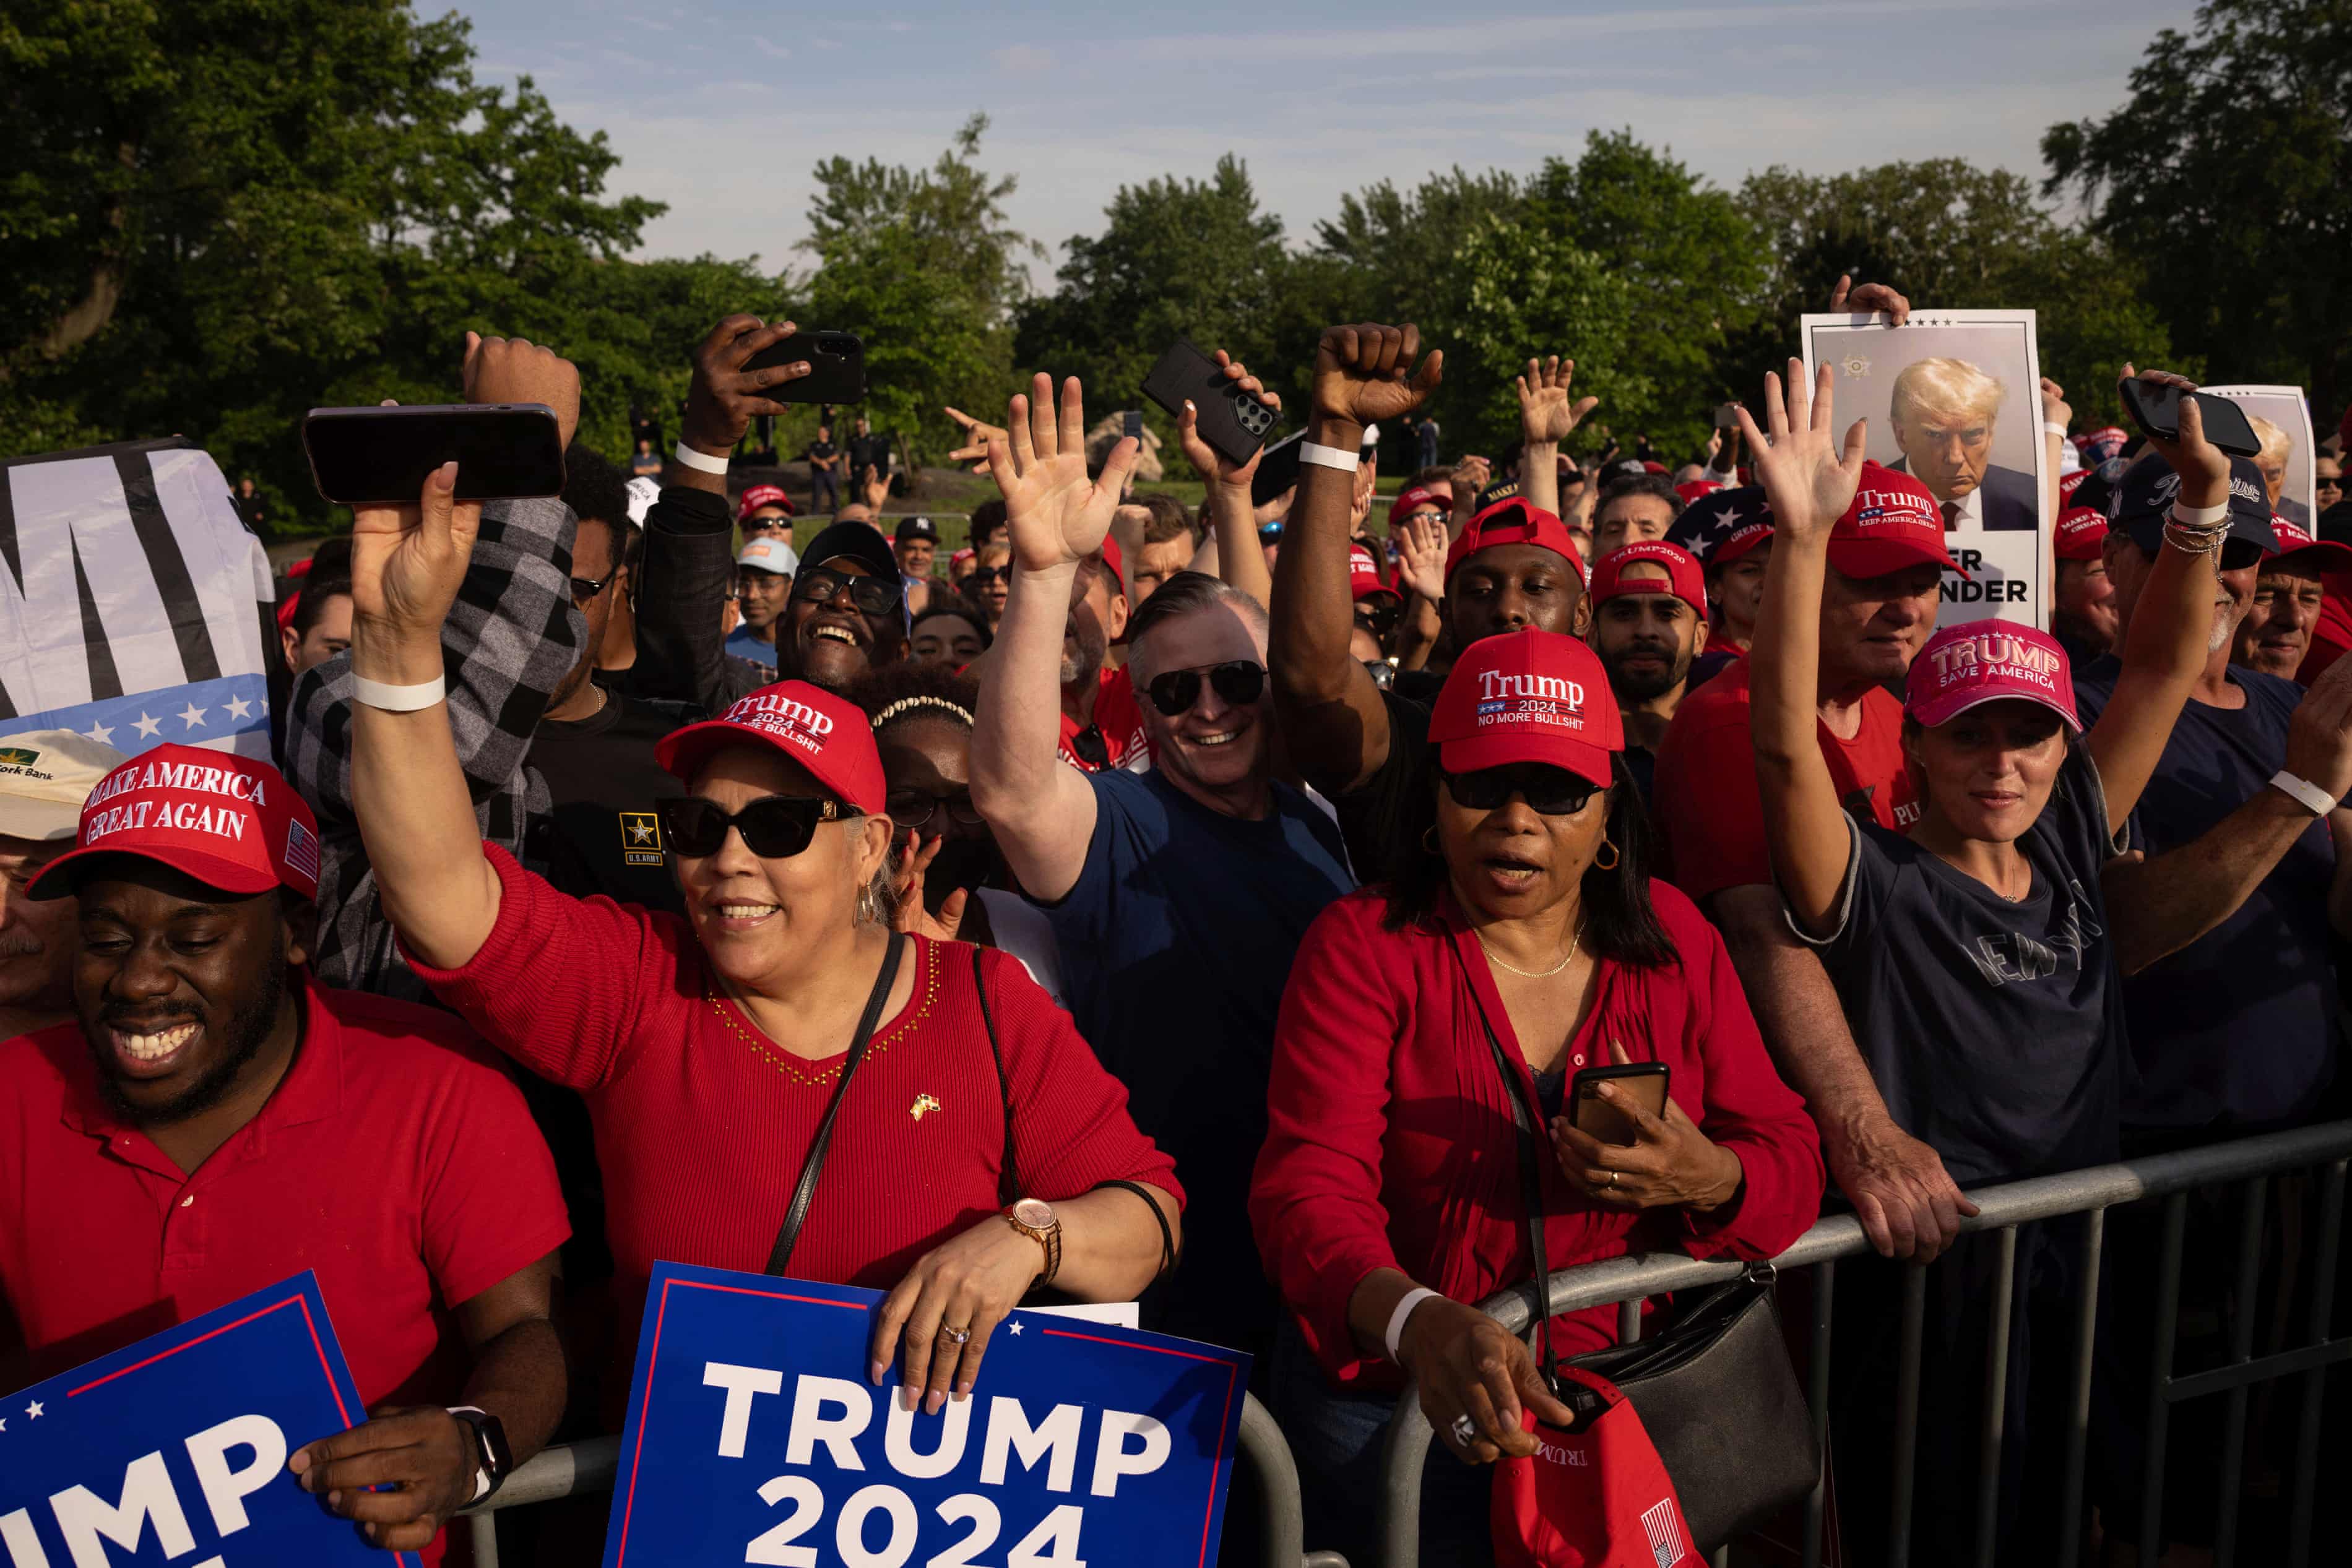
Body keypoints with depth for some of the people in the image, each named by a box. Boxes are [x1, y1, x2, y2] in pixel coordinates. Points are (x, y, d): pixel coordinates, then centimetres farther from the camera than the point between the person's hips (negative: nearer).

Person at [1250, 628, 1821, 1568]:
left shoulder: (1670, 936, 3)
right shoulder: (1363, 946, -9)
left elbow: (1792, 1161, 3)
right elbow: (1310, 1190, -20)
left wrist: (1711, 1179, -22)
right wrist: (1421, 1324, -40)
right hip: (1401, 1403, -3)